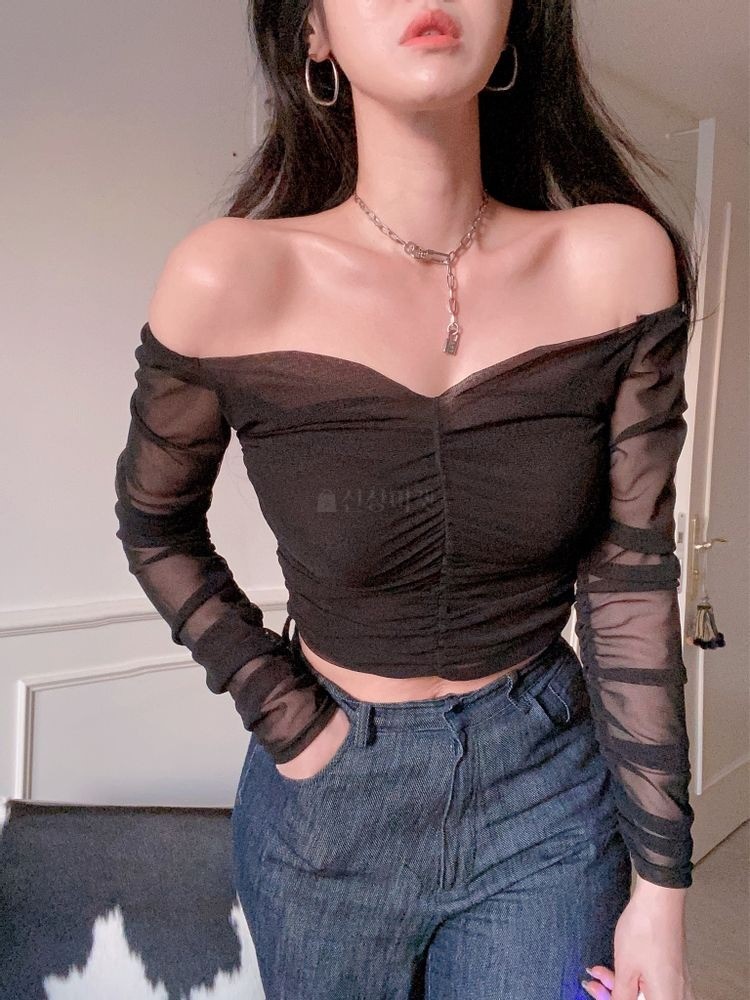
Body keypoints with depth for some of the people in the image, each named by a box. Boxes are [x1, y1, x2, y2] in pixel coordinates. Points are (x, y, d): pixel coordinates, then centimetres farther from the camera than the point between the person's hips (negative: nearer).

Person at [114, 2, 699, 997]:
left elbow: (630, 579, -9)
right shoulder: (229, 280, -17)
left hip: (551, 794, 1)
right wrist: (283, 718, -8)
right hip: (332, 801, 1)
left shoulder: (619, 259, -13)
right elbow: (155, 525, -1)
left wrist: (661, 885, -5)